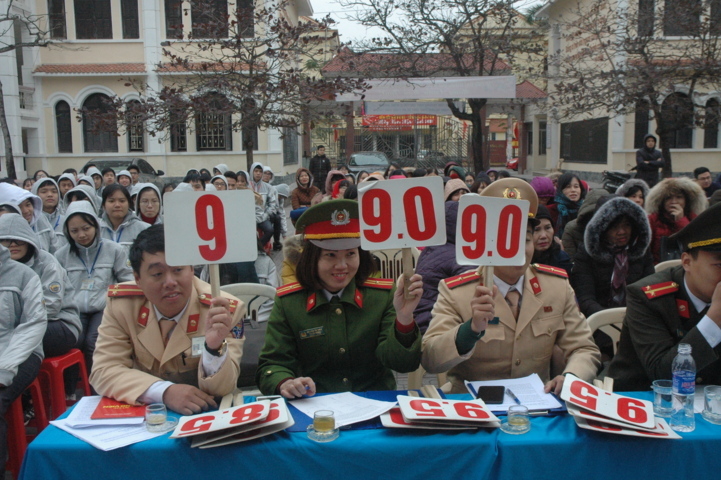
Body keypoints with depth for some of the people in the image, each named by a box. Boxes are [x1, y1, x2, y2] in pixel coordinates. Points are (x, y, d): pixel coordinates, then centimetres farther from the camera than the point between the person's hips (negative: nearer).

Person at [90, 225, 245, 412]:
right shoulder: (120, 303, -7)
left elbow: (221, 389, -15)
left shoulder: (227, 309, -14)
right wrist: (165, 392, -24)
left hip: (205, 414, -1)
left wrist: (214, 346, -36)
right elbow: (103, 371, -9)